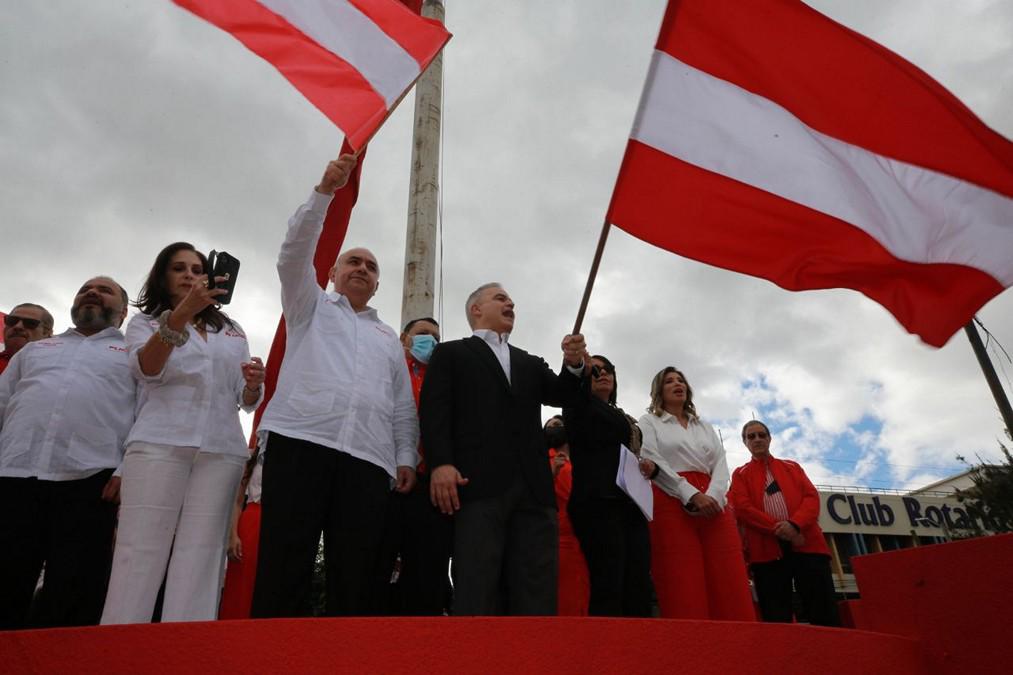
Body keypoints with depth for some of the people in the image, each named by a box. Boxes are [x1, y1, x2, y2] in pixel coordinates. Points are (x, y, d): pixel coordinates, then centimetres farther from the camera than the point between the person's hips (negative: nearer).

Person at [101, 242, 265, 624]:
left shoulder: (233, 332, 23)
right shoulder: (145, 323, 16)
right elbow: (146, 369, -7)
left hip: (221, 449, 2)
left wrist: (254, 385, -5)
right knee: (141, 551, -9)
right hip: (159, 443, -2)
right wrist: (183, 311, -21)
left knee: (200, 558, -4)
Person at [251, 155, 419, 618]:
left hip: (369, 458, 3)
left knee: (355, 579, -2)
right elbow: (295, 253, 5)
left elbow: (403, 406, 20)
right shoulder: (311, 307, 23)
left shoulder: (389, 339, 28)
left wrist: (406, 457, 6)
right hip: (300, 440, -2)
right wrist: (325, 190, -3)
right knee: (283, 566, -9)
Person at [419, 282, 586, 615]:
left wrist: (574, 365, -7)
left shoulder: (531, 363, 30)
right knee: (477, 593, -8)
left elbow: (562, 395, 15)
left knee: (536, 597, 1)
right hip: (478, 484, -4)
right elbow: (434, 409, 2)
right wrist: (441, 463, -14)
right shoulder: (451, 353, 16)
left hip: (533, 487, 4)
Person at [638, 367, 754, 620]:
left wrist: (712, 496, -10)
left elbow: (721, 464, 11)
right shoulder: (649, 422, 11)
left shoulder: (705, 427, 25)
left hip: (713, 505, 5)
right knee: (684, 596, -11)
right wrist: (693, 495, -15)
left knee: (731, 592, -6)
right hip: (672, 505, -4)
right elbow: (654, 463, -4)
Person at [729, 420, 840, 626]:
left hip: (806, 544, 2)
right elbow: (742, 508, 0)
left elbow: (812, 497, 6)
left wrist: (795, 524, -14)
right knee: (777, 620, -3)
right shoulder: (740, 474, 15)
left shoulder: (792, 467, 22)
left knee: (826, 616, -2)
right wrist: (777, 528, -14)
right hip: (767, 550, -2)